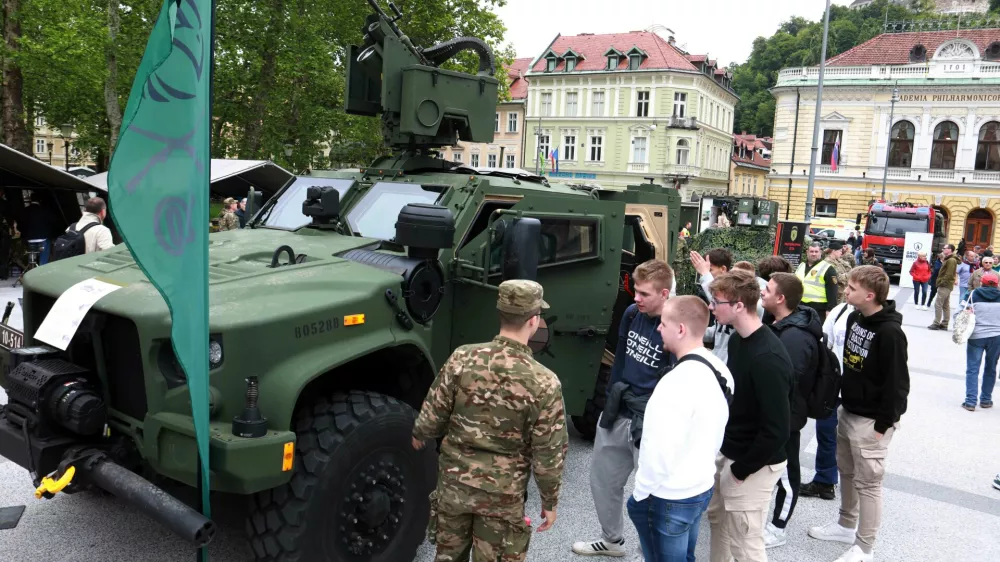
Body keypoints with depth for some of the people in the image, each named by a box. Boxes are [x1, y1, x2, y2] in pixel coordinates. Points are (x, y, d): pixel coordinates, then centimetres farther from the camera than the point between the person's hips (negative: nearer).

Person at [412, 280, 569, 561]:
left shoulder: (462, 358, -13)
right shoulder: (544, 382, -19)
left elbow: (433, 415, -4)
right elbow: (548, 455, -13)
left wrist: (419, 435, 19)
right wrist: (550, 501, 3)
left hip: (454, 480, 3)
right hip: (502, 494, -2)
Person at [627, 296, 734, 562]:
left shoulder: (677, 382, -28)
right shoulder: (721, 371, 0)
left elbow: (659, 450, -26)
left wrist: (640, 492, -12)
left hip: (670, 498, -8)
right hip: (702, 488, 8)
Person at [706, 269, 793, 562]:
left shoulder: (768, 358, -28)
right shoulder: (737, 339, 2)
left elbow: (777, 430, -26)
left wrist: (742, 469, -16)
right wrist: (727, 456, 12)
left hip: (754, 464, -9)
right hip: (727, 452, 9)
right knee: (717, 517, 23)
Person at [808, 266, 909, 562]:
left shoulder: (889, 332, -22)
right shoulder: (854, 318, 4)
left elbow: (897, 384, -20)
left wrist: (883, 424, -16)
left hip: (871, 420, -8)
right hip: (848, 411, 9)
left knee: (868, 482, 2)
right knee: (846, 471, 20)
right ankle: (846, 525, 38)